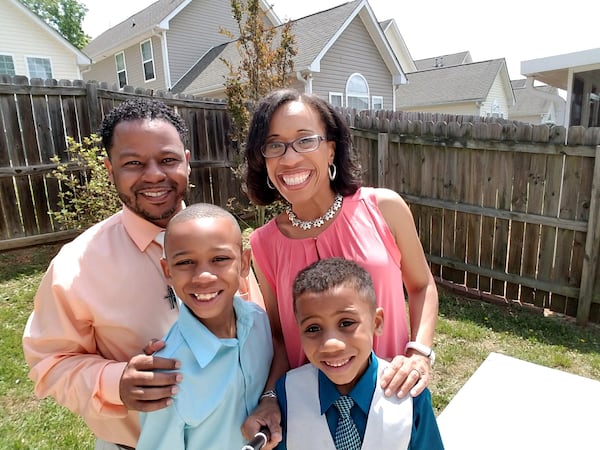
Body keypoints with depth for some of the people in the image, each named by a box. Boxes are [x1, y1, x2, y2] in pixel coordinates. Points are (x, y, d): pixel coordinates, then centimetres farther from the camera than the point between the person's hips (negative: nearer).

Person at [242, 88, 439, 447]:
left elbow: (421, 286, -1)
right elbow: (278, 336, -1)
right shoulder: (264, 243, -12)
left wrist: (420, 352, -14)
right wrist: (272, 397, -14)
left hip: (391, 395, 0)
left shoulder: (384, 208, -15)